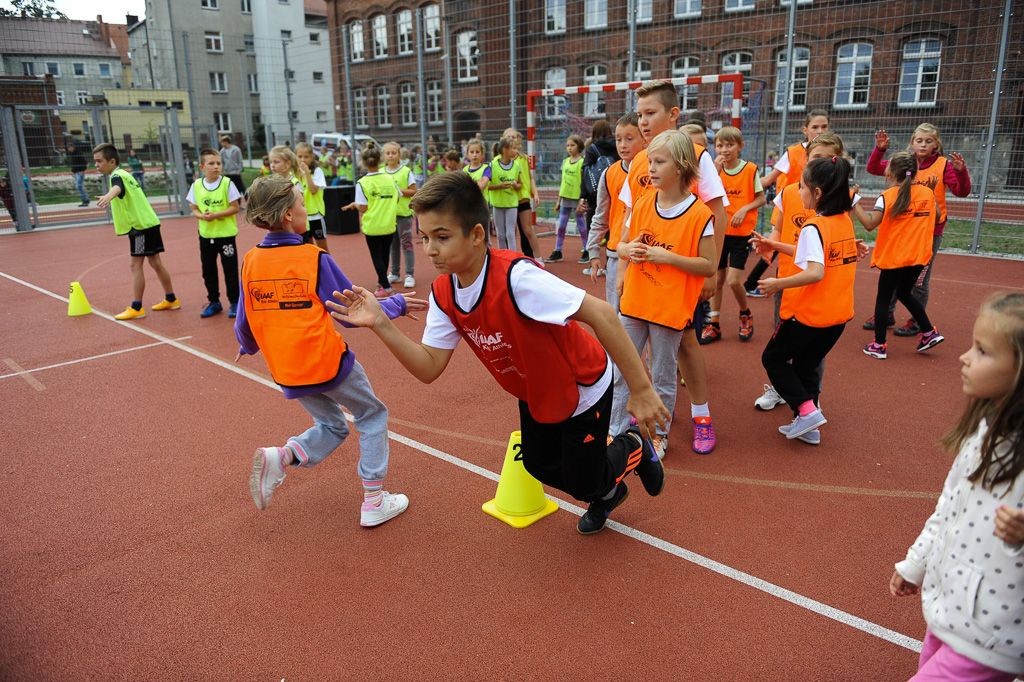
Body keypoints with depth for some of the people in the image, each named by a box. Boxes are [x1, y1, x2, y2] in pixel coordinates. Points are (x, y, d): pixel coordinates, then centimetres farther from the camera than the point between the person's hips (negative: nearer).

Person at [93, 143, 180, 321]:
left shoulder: (117, 176, -14)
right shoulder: (123, 174, 16)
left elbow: (117, 188, -40)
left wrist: (108, 197, -60)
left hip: (140, 225, -10)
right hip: (148, 222, 10)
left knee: (136, 265, -7)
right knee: (155, 262, 14)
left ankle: (136, 308, -6)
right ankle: (171, 299, 21)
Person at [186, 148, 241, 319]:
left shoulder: (227, 183, -9)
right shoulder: (196, 185, 0)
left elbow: (235, 208, -10)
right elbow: (194, 209, 5)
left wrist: (216, 215, -21)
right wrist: (202, 216, -16)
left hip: (226, 234, -4)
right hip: (206, 235, 4)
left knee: (230, 269, 3)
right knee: (208, 270, 11)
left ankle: (234, 302, 16)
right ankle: (214, 302, 26)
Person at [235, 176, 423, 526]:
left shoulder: (250, 262, 0)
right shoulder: (314, 258, -13)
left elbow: (243, 323, 8)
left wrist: (248, 348, 29)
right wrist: (397, 305, 4)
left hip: (286, 371, 5)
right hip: (328, 362, -5)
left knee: (332, 426, 24)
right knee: (372, 416, 16)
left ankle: (278, 458, -1)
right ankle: (374, 501, 13)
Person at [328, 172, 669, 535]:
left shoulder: (517, 277, -38)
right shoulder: (443, 294, -14)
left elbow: (601, 314, -37)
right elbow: (429, 368, -11)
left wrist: (641, 389, -34)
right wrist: (381, 324, -25)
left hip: (582, 388, -7)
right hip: (536, 395, 7)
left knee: (583, 484, 5)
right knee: (540, 467, 22)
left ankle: (633, 446, 37)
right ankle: (607, 492, 52)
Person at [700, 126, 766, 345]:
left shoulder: (750, 169, -6)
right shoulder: (715, 169, 1)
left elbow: (761, 198, -1)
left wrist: (745, 209, -18)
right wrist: (716, 170, -20)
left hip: (741, 232, -3)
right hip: (719, 231, 3)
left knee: (733, 281, -8)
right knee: (717, 279, 8)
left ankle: (745, 315, 20)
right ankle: (713, 324, 18)